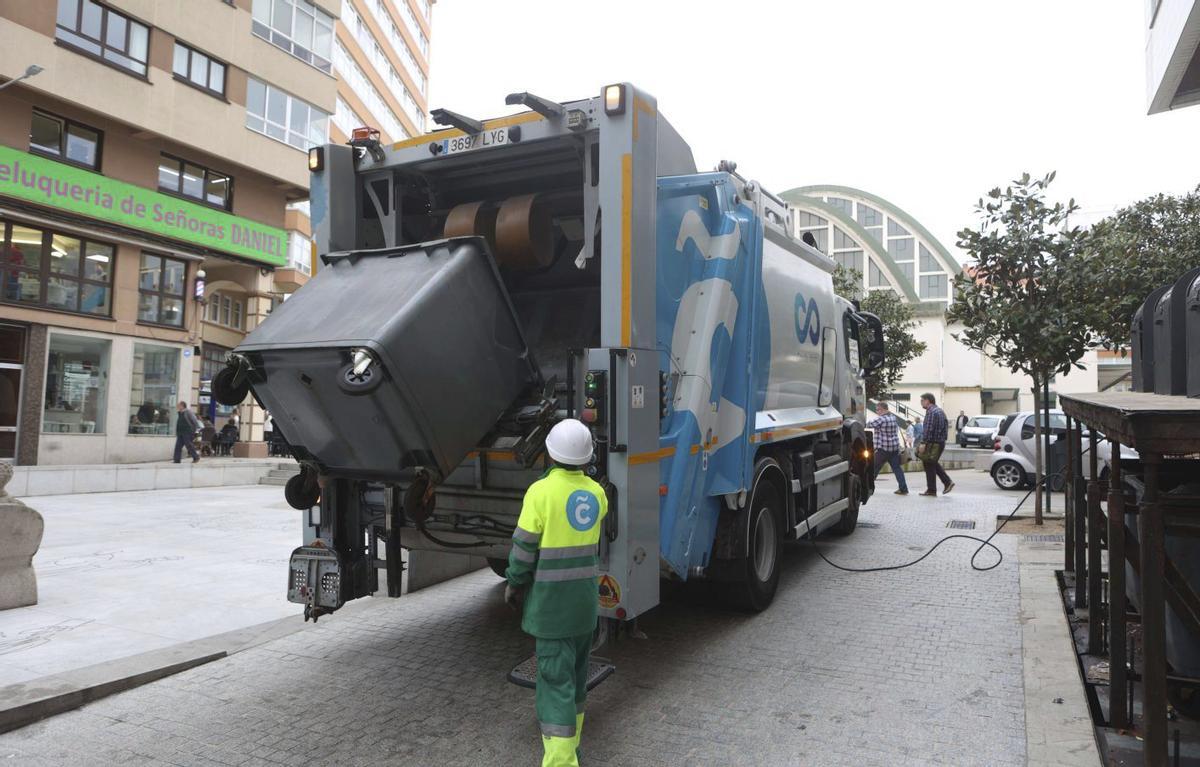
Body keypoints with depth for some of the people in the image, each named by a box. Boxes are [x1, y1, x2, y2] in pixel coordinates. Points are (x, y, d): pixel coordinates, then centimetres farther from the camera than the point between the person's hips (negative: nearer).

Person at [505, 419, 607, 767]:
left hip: (552, 595, -6)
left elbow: (523, 547, -15)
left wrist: (513, 584, 0)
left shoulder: (541, 491, -18)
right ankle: (571, 731, 39)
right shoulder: (596, 493, 0)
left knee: (555, 672, -2)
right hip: (586, 592, 6)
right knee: (576, 665, 21)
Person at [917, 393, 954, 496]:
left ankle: (931, 490, 3)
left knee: (929, 466, -2)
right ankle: (947, 482, 15)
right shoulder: (940, 411, 16)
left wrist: (923, 443, -22)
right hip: (941, 442, 10)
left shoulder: (931, 412, -17)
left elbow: (928, 429, -23)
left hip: (932, 443, -10)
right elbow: (946, 427, 20)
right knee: (933, 464, 21)